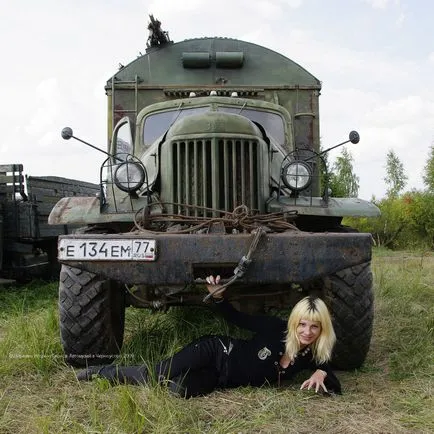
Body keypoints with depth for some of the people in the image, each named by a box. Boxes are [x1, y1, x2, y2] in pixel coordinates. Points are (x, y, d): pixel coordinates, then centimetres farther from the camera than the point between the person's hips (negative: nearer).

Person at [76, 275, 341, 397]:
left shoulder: (311, 356, -6)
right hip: (216, 352, -3)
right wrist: (218, 297, -23)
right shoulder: (276, 328, -17)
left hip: (220, 379, 3)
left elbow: (336, 387, -2)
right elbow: (237, 318, -7)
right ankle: (104, 371, 15)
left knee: (183, 389, -22)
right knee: (159, 374, -18)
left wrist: (320, 374, -24)